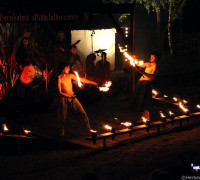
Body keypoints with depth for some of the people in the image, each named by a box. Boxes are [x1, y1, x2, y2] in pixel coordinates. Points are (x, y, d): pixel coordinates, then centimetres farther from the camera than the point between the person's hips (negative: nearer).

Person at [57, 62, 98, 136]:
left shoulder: (70, 75, 6)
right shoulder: (59, 78, -9)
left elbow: (82, 79, 15)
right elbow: (60, 92, -12)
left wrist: (93, 83, 18)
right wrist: (68, 95, -24)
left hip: (72, 97, 4)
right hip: (64, 98, -4)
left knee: (83, 113, -4)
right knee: (63, 116, 1)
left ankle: (89, 129, 2)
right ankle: (62, 132, 21)